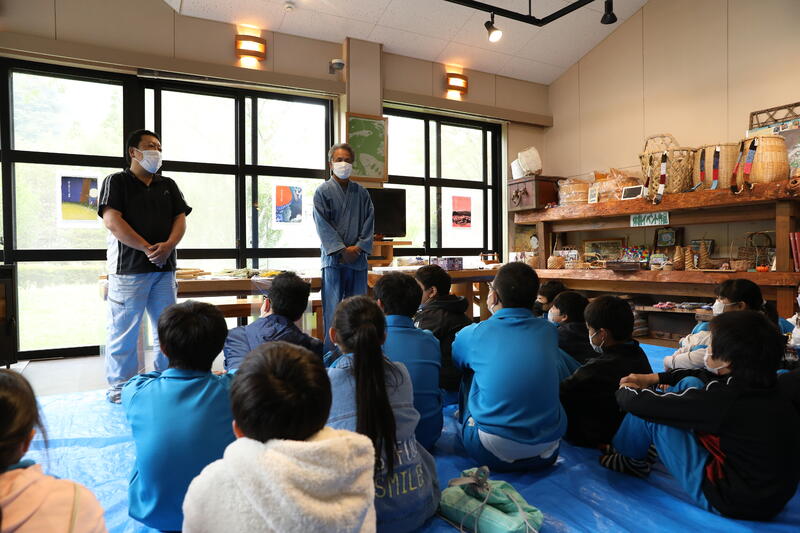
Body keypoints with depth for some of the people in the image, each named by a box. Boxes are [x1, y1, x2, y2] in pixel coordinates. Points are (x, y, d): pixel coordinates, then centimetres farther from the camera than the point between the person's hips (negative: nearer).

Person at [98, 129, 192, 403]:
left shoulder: (168, 185, 17)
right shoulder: (117, 182, 3)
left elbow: (180, 219, 8)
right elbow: (112, 221, -9)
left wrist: (168, 246, -11)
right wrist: (148, 249, -15)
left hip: (164, 268, 5)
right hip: (129, 268, -4)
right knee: (124, 331, 0)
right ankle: (120, 389, 12)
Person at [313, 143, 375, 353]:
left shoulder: (361, 193, 13)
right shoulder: (323, 192, 3)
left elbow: (369, 223, 7)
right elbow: (323, 225, -5)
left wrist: (358, 247, -6)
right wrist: (342, 249, -12)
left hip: (358, 257, 3)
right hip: (333, 257, -3)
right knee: (333, 306, -3)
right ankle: (331, 350, 4)